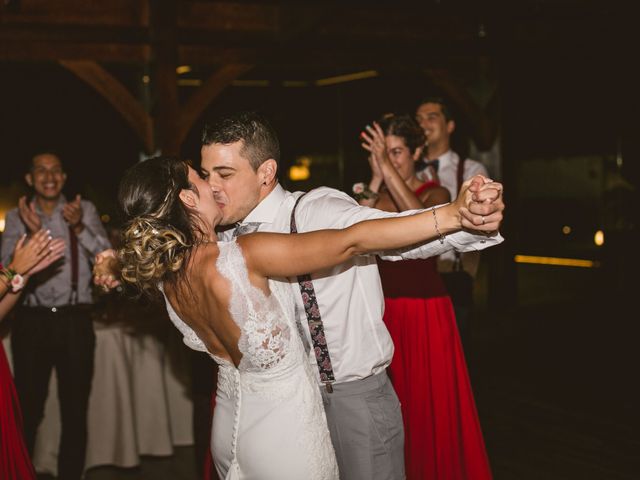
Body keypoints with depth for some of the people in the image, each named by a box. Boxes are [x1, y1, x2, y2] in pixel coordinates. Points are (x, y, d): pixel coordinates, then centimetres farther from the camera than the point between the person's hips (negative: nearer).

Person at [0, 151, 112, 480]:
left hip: (75, 320, 0)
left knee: (75, 412, 7)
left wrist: (79, 227, -20)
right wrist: (33, 234, -20)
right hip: (32, 321, 0)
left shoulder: (84, 210, 4)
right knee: (27, 410, 3)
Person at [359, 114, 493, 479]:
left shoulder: (435, 193, -1)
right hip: (383, 309, 3)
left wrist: (389, 169, -28)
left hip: (425, 311, -3)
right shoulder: (374, 196, 7)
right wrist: (375, 182, -15)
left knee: (430, 401, 1)